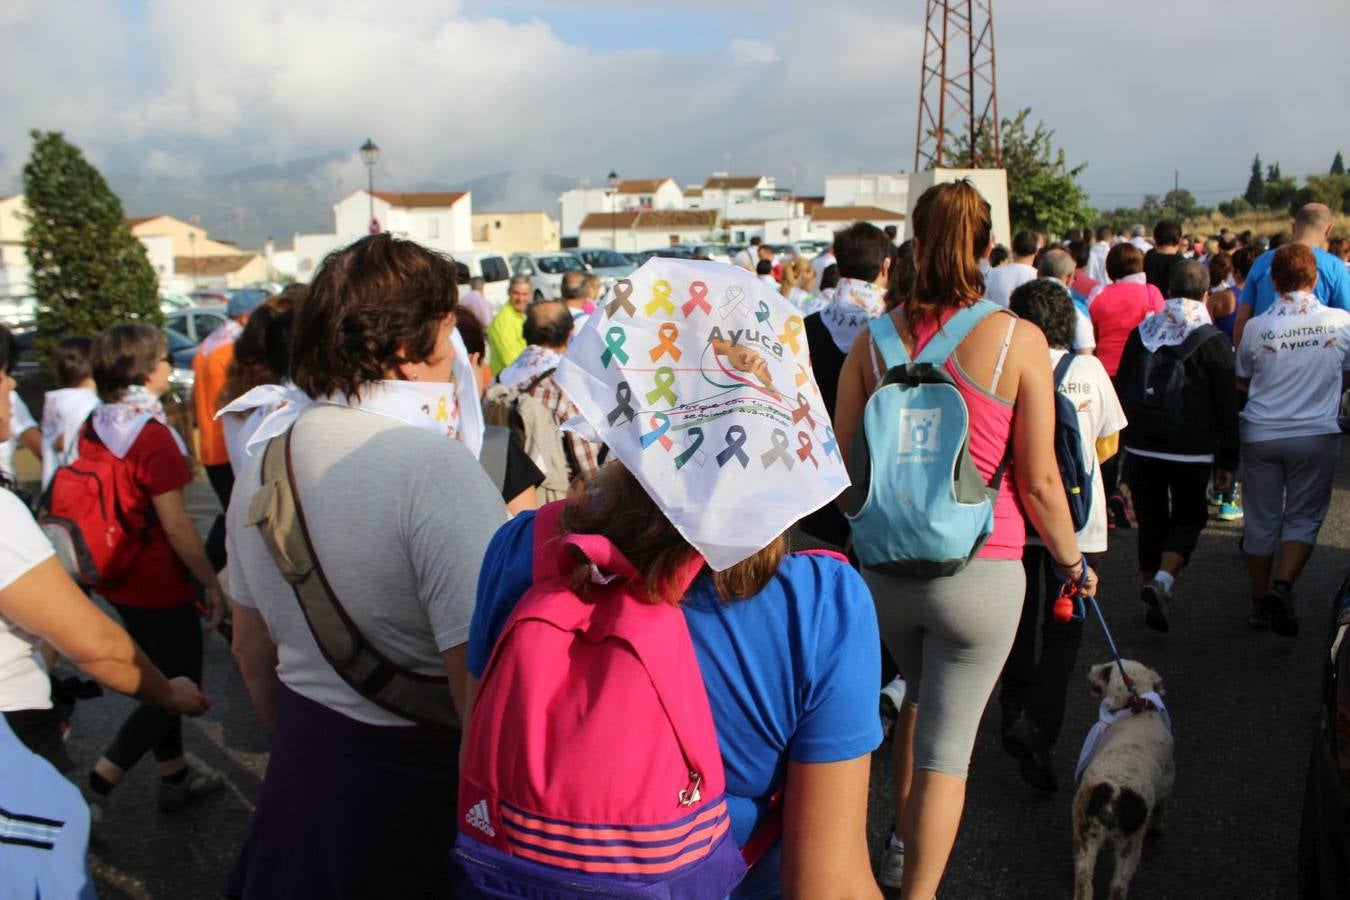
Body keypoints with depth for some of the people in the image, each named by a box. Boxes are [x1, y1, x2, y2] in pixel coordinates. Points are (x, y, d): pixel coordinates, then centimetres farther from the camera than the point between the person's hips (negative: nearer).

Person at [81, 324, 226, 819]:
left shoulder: (94, 428, 1)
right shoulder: (153, 436, -22)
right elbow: (176, 524, -21)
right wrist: (211, 582, -12)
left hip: (118, 578, 8)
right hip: (160, 584, -8)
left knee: (160, 679, 21)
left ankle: (175, 777, 35)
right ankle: (97, 784, 5)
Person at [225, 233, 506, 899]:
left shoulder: (264, 457, 1)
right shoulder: (433, 465, -23)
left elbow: (252, 649, 12)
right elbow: (481, 685, -28)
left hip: (298, 776, 7)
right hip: (416, 787, -6)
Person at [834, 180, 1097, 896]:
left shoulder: (874, 339, -4)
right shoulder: (1020, 341, -10)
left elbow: (843, 461, 1)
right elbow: (1039, 480, -9)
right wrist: (1072, 562, 8)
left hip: (885, 562, 4)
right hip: (979, 569, -4)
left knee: (921, 695, 29)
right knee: (947, 743, 9)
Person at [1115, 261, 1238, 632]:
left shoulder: (1141, 333, 4)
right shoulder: (1213, 341, -6)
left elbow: (1120, 389, 9)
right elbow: (1226, 407, -4)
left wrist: (1124, 438, 18)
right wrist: (1227, 460, 2)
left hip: (1142, 446, 3)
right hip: (1191, 451, -3)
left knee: (1151, 521, 12)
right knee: (1188, 518, 11)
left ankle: (1151, 589, 16)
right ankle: (1163, 581, -10)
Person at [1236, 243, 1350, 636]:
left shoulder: (1257, 327, -7)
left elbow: (1241, 383, 6)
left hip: (1261, 434, 1)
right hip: (1317, 434, 0)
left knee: (1261, 520, 10)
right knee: (1304, 516, 11)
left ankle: (1261, 602, 20)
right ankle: (1283, 587, -9)